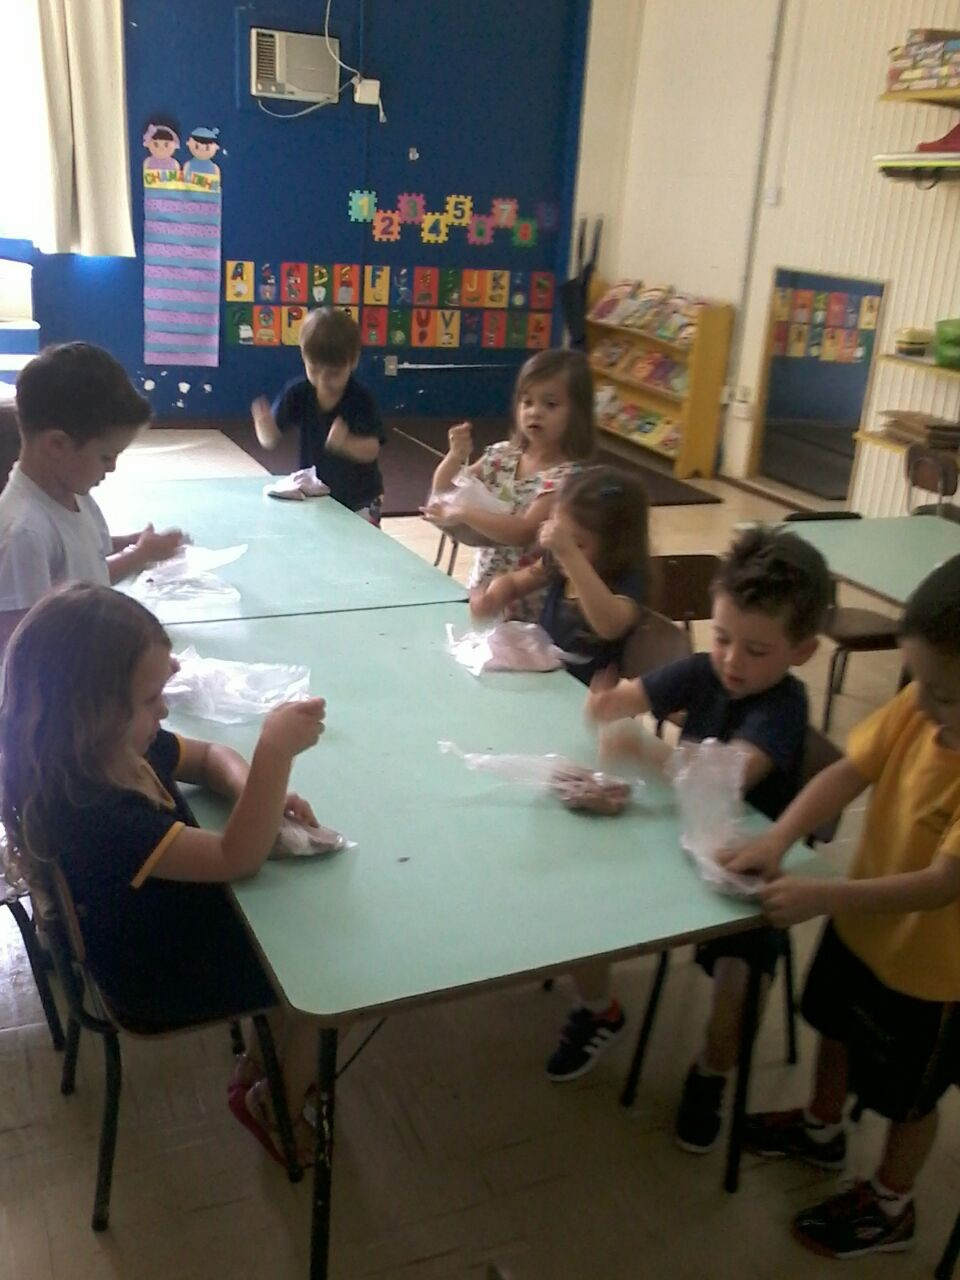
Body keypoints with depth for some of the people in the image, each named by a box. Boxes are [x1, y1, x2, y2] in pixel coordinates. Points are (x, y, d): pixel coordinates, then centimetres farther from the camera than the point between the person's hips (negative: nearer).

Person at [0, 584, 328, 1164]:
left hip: (179, 921, 8)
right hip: (163, 980, -7)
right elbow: (237, 859, -37)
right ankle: (280, 1107, 24)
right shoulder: (89, 810, -38)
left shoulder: (113, 745, -12)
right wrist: (276, 751, -45)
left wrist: (259, 796, -16)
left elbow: (210, 757, 4)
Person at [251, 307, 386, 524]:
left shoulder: (361, 400, -17)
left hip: (359, 500, -3)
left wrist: (345, 443, -44)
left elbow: (372, 450, -24)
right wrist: (265, 427, -34)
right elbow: (271, 439, -10)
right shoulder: (297, 393, -9)